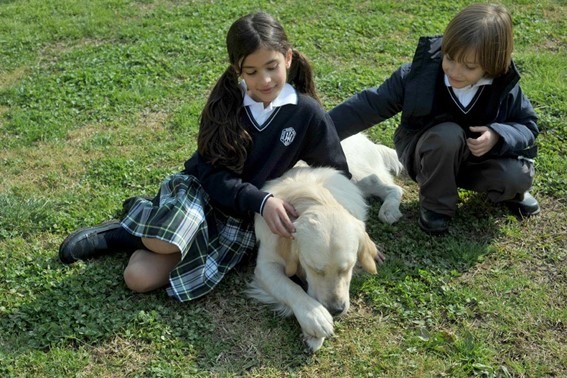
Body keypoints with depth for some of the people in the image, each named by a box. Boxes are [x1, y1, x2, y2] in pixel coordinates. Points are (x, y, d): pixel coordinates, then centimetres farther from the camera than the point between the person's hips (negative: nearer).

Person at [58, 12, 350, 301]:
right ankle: (148, 215, 0)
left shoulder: (308, 115, -9)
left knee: (140, 278, -20)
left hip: (241, 218, -1)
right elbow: (213, 173, -12)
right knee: (162, 243, -34)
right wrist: (261, 200, -28)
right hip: (201, 190, 1)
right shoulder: (226, 102, -8)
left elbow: (337, 176, -2)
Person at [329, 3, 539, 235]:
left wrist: (498, 136, -30)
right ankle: (436, 206, -11)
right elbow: (370, 105, -18)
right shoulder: (421, 73, -24)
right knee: (448, 134, -35)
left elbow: (528, 126, -6)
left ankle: (509, 191, 13)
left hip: (479, 158, 2)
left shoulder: (505, 87, -19)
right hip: (429, 157, -1)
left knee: (518, 176, -27)